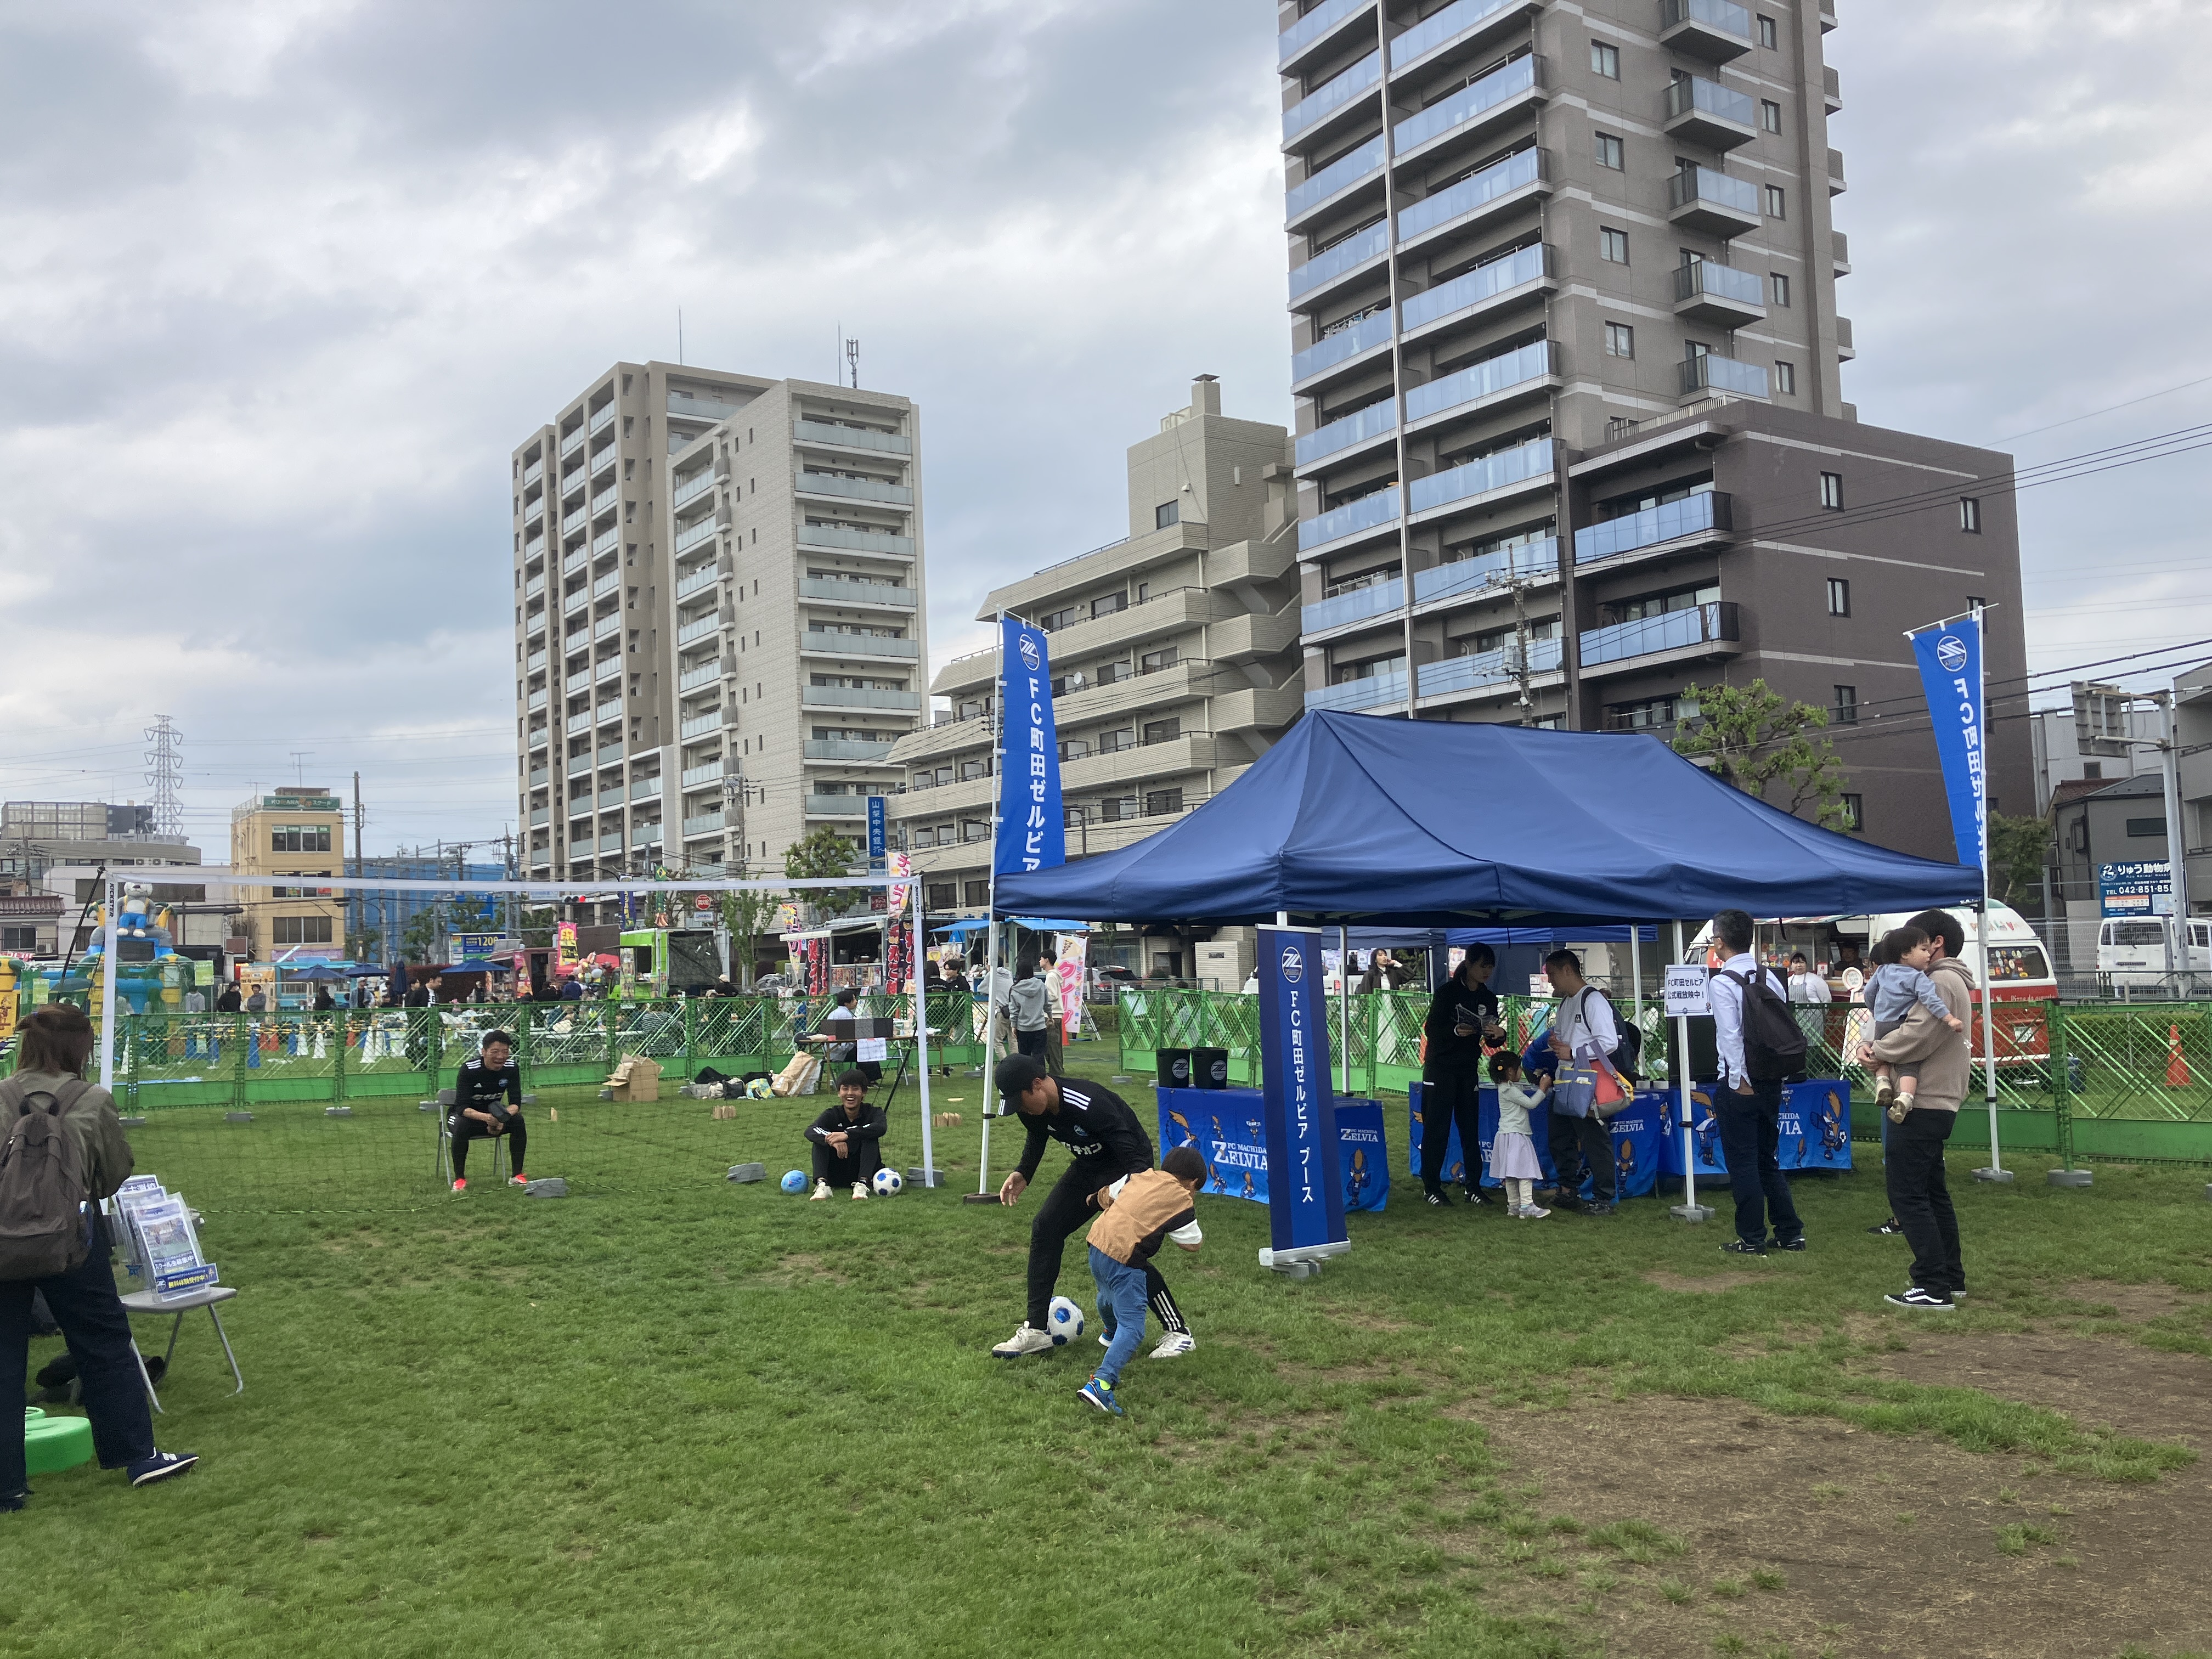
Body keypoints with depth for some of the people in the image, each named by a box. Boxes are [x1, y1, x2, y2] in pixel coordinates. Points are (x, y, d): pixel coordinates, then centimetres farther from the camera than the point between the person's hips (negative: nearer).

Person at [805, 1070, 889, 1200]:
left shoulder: (872, 1112, -6)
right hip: (836, 1176, 2)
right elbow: (810, 1131, -24)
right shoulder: (832, 1115, -2)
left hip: (866, 1173, -2)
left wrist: (847, 1134, -41)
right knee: (821, 1139, -18)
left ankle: (862, 1184, -38)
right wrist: (832, 1140, -45)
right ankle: (822, 1184, -36)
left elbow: (881, 1128, -32)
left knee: (869, 1137, -24)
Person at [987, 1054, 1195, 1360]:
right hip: (1088, 1167, 8)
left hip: (1125, 1169, -8)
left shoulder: (1088, 1105, -36)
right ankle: (1035, 1331, 9)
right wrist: (1022, 1174, -2)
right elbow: (1037, 1138, 12)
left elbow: (1133, 1155, -32)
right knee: (1044, 1228, 1)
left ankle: (1179, 1332, -5)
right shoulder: (1033, 1109, -12)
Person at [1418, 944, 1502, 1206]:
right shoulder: (1447, 992, -10)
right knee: (1436, 1128, -2)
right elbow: (1431, 1029, -13)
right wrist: (1456, 1031, -30)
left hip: (1469, 1070, 5)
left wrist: (1498, 1033, -13)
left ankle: (1472, 1185, 12)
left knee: (1470, 1128, 6)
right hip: (1440, 1069, -5)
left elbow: (1490, 1037, 10)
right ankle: (1431, 1186, 5)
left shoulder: (1489, 998, 6)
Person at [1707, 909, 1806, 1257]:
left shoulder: (1722, 983, -14)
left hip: (1740, 1084, -7)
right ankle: (1790, 1233, 19)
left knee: (1742, 1163, 3)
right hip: (1772, 1081, 7)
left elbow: (1731, 1036, -19)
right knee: (1769, 1160, 17)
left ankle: (1752, 1239, 8)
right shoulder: (1771, 978, 6)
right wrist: (1780, 1075, 9)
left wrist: (1741, 1081, -15)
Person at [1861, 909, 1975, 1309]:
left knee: (1907, 1193, -9)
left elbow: (1916, 1038, -25)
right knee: (1932, 1192, 17)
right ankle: (1951, 1279, 24)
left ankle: (1932, 1288, -9)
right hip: (1937, 1102, 11)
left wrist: (1876, 1050, -8)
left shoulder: (1941, 982, -15)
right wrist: (1882, 1051, -1)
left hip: (1922, 1106, -11)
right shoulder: (1952, 982, 20)